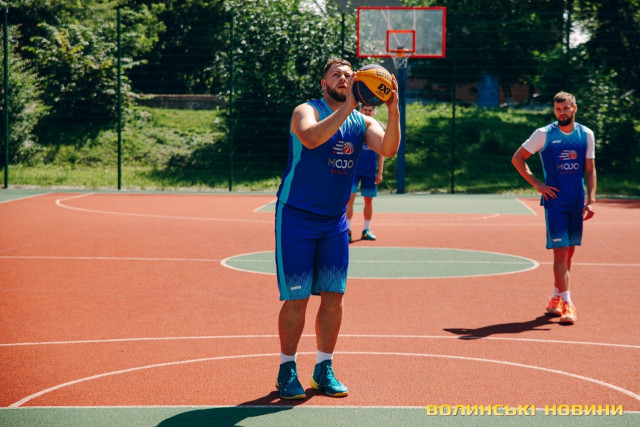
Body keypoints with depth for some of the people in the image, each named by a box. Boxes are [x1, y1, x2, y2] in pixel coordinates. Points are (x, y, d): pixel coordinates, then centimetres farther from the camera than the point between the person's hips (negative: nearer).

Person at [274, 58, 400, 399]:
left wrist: (393, 109, -25)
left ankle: (324, 371, 16)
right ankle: (287, 371, 10)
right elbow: (310, 138, -32)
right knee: (297, 298, -3)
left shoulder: (362, 121, 6)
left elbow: (389, 149, -12)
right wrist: (348, 106, -33)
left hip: (334, 221, 5)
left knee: (333, 296, 4)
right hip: (297, 218, -5)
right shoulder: (307, 111, -9)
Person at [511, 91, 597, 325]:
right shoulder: (544, 134, -4)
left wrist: (591, 200, -2)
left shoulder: (586, 135, 6)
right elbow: (517, 158, 2)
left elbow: (590, 170, 9)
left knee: (568, 252, 10)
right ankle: (567, 304, -12)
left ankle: (556, 298, 24)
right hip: (555, 201, -4)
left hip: (577, 203, 4)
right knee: (560, 251, -10)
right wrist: (536, 184, -6)